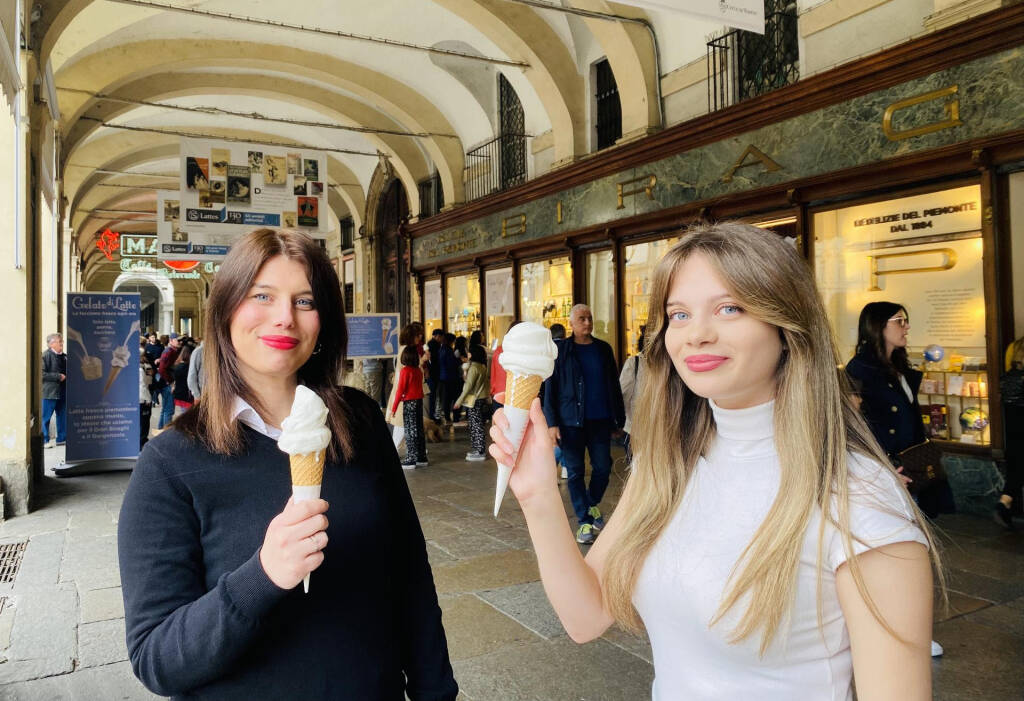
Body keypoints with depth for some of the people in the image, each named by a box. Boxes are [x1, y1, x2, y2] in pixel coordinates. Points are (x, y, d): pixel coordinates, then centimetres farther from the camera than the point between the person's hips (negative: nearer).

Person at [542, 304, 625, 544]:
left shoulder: (603, 349, 8)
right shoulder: (559, 350, -1)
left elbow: (614, 386, 13)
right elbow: (550, 388, -3)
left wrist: (619, 418, 11)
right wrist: (552, 422, -9)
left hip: (600, 421, 3)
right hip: (571, 422, -2)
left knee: (603, 468, 4)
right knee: (575, 472, 2)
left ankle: (593, 504, 31)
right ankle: (584, 521, 14)